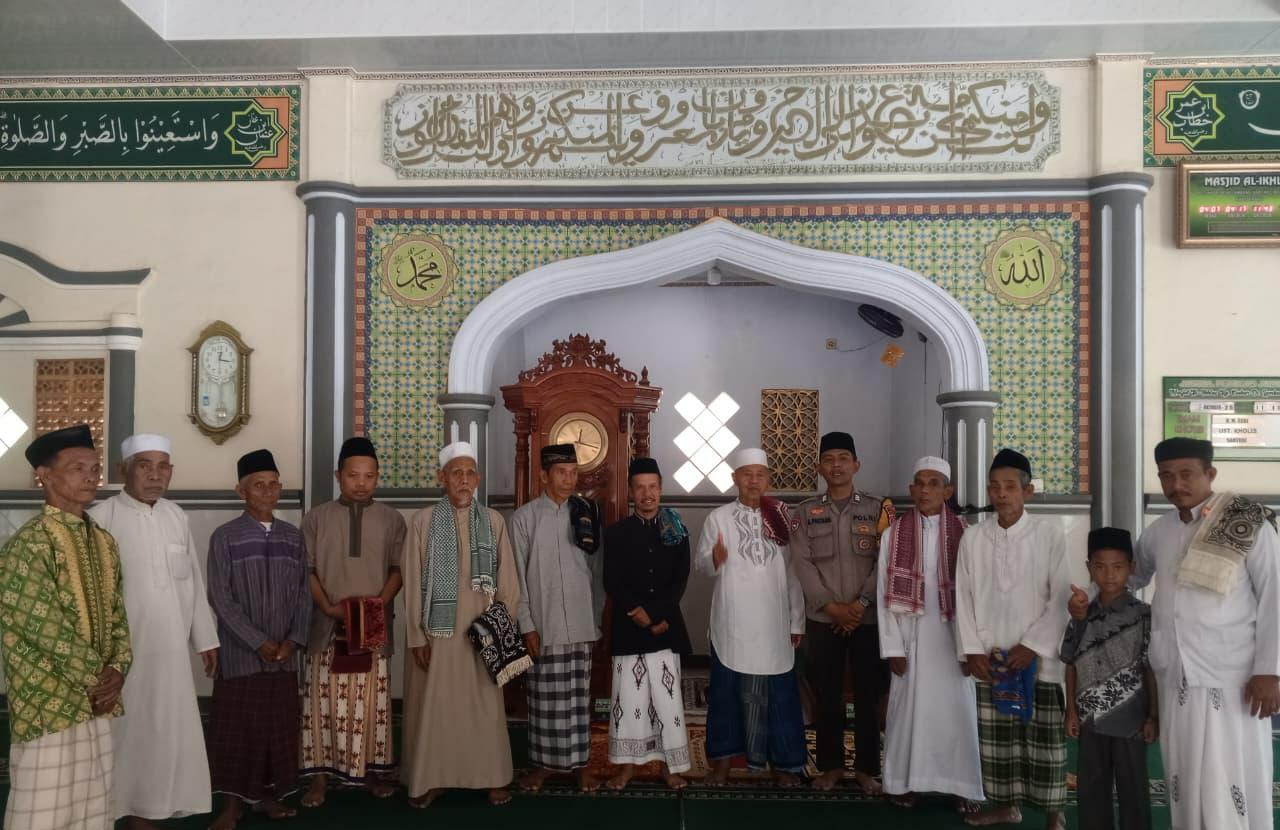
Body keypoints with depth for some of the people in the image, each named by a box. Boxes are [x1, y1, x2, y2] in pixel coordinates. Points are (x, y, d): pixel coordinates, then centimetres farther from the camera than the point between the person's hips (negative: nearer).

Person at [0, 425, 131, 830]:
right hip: (49, 703, -7)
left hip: (97, 704, 7)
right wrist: (96, 679, -11)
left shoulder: (103, 542, 10)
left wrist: (117, 670, -3)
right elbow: (46, 629, -19)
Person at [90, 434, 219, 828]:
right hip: (120, 652, -5)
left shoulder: (178, 517, 7)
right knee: (123, 733, 5)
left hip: (169, 650, 5)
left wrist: (205, 637, 14)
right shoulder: (101, 519, -10)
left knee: (163, 733, 11)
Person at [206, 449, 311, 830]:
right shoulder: (225, 537, -5)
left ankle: (266, 795, 23)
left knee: (278, 725, 9)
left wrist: (294, 639, -6)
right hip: (240, 653, -3)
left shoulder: (294, 537, 7)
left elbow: (303, 594, 7)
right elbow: (221, 598, -9)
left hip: (284, 654, 4)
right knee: (236, 727, 2)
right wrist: (259, 642, -13)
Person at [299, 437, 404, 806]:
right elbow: (306, 569, 2)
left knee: (372, 702, 5)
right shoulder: (317, 518, 3)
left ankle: (371, 770, 17)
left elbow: (398, 569, 4)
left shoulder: (392, 519, 5)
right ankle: (320, 776, 11)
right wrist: (328, 607, -12)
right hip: (327, 626, -1)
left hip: (375, 627, 1)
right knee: (326, 701, 2)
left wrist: (380, 603, -12)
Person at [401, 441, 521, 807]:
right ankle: (430, 778, 18)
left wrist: (505, 628, 2)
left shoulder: (493, 521, 3)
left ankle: (493, 777, 19)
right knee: (434, 704, 4)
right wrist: (416, 635, -6)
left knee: (484, 703, 7)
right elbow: (412, 582, -3)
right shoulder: (423, 521, -3)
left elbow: (507, 579, 5)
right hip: (437, 626, -1)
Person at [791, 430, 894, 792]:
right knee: (827, 695, 7)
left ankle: (867, 767, 18)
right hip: (823, 619, 1)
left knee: (868, 695, 5)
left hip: (868, 617, -1)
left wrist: (860, 603, -13)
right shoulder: (806, 512, 4)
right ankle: (831, 765, 20)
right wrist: (832, 606, -11)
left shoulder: (878, 508, 2)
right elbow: (802, 563, -3)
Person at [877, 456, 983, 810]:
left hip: (951, 634, 0)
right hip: (911, 633, 0)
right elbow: (884, 595, -1)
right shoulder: (894, 534, -1)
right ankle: (904, 781, 17)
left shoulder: (964, 534, 0)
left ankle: (961, 785, 17)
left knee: (956, 709, 4)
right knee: (909, 707, 5)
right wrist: (892, 647, -5)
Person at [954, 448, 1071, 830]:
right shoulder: (972, 537, 3)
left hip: (1039, 656, -3)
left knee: (1045, 736, 4)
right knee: (995, 735, 10)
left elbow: (1061, 597, -6)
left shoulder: (1050, 534, -6)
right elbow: (963, 598, 5)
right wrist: (972, 650, -2)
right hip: (989, 657, 3)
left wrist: (1032, 646, -11)